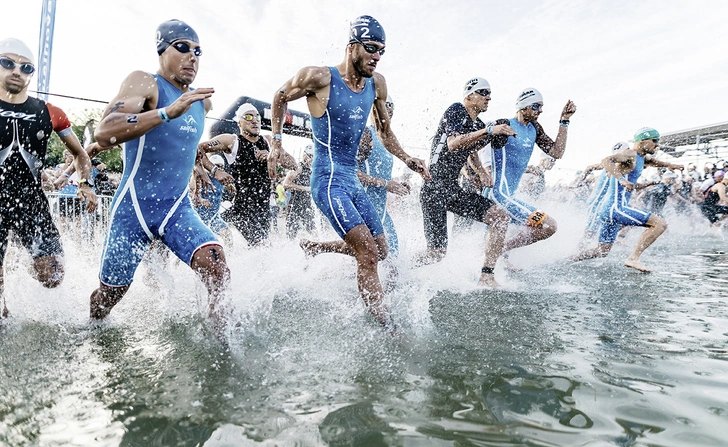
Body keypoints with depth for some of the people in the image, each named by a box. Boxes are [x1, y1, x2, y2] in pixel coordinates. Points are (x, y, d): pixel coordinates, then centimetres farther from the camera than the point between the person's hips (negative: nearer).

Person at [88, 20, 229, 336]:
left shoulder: (202, 101, 9)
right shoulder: (144, 82, -10)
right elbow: (103, 134, -29)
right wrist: (168, 111, -36)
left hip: (179, 208, 4)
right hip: (134, 206, -4)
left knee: (217, 269, -22)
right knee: (109, 294, 13)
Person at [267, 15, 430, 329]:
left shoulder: (377, 83, 7)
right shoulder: (320, 78, -11)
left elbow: (384, 131, 20)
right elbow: (280, 98, 6)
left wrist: (406, 159, 8)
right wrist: (276, 143, 0)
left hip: (353, 179, 8)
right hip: (329, 181, -8)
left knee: (380, 250, 14)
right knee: (368, 254, -17)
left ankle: (312, 247, 31)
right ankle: (388, 329, -10)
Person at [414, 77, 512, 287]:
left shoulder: (479, 126, 15)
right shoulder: (455, 111, -7)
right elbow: (453, 144, -25)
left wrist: (482, 172, 20)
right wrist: (489, 131, -31)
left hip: (454, 189, 8)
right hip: (435, 190, -8)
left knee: (499, 217, -6)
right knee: (437, 252, -9)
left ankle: (486, 276, -2)